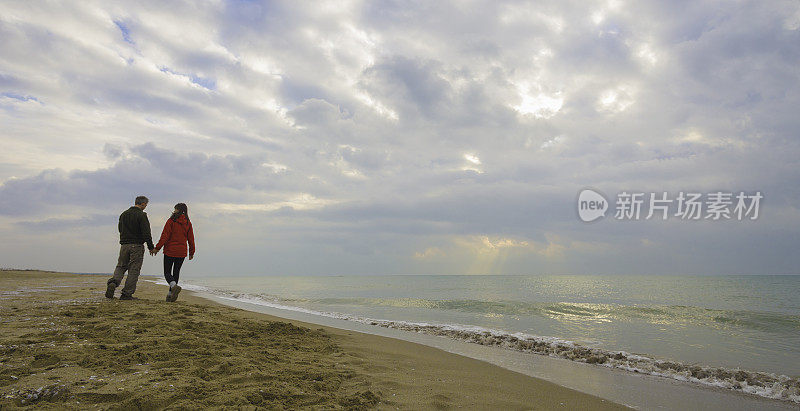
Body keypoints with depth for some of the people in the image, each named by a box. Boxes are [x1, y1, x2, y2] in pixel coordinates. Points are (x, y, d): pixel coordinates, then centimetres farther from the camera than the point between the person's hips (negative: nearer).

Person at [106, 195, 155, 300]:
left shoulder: (123, 214, 12)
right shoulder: (141, 215, -11)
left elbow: (120, 229, 22)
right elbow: (146, 233, -15)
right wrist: (151, 247, -7)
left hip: (124, 245, 6)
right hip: (137, 246, -6)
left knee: (121, 266, 16)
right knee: (134, 270, 1)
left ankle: (113, 283, -11)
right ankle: (127, 294, 1)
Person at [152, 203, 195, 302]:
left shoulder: (171, 221, -7)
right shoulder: (188, 223, 5)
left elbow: (165, 236, -11)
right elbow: (191, 239, 8)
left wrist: (157, 248, -7)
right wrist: (191, 252, 16)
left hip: (170, 251, -4)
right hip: (182, 252, 4)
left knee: (167, 272, 4)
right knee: (176, 272, 13)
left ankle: (174, 286, -25)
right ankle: (170, 294, 14)